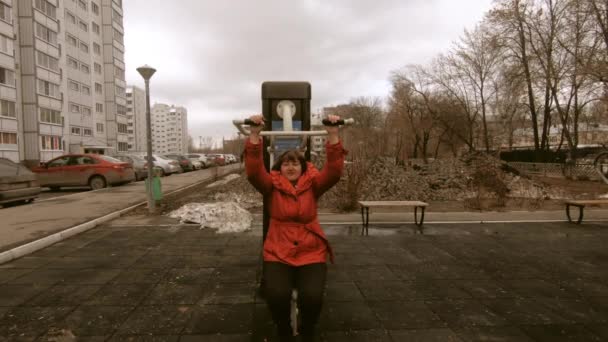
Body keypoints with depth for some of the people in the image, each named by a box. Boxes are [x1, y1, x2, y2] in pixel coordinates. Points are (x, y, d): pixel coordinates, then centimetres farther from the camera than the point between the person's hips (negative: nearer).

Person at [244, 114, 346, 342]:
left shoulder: (312, 185, 4)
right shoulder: (272, 186, 3)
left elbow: (334, 171, -11)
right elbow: (253, 171, -13)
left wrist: (333, 135, -21)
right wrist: (254, 134, -23)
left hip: (311, 253, 0)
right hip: (278, 253, 0)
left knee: (312, 296, -22)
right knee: (276, 295, -25)